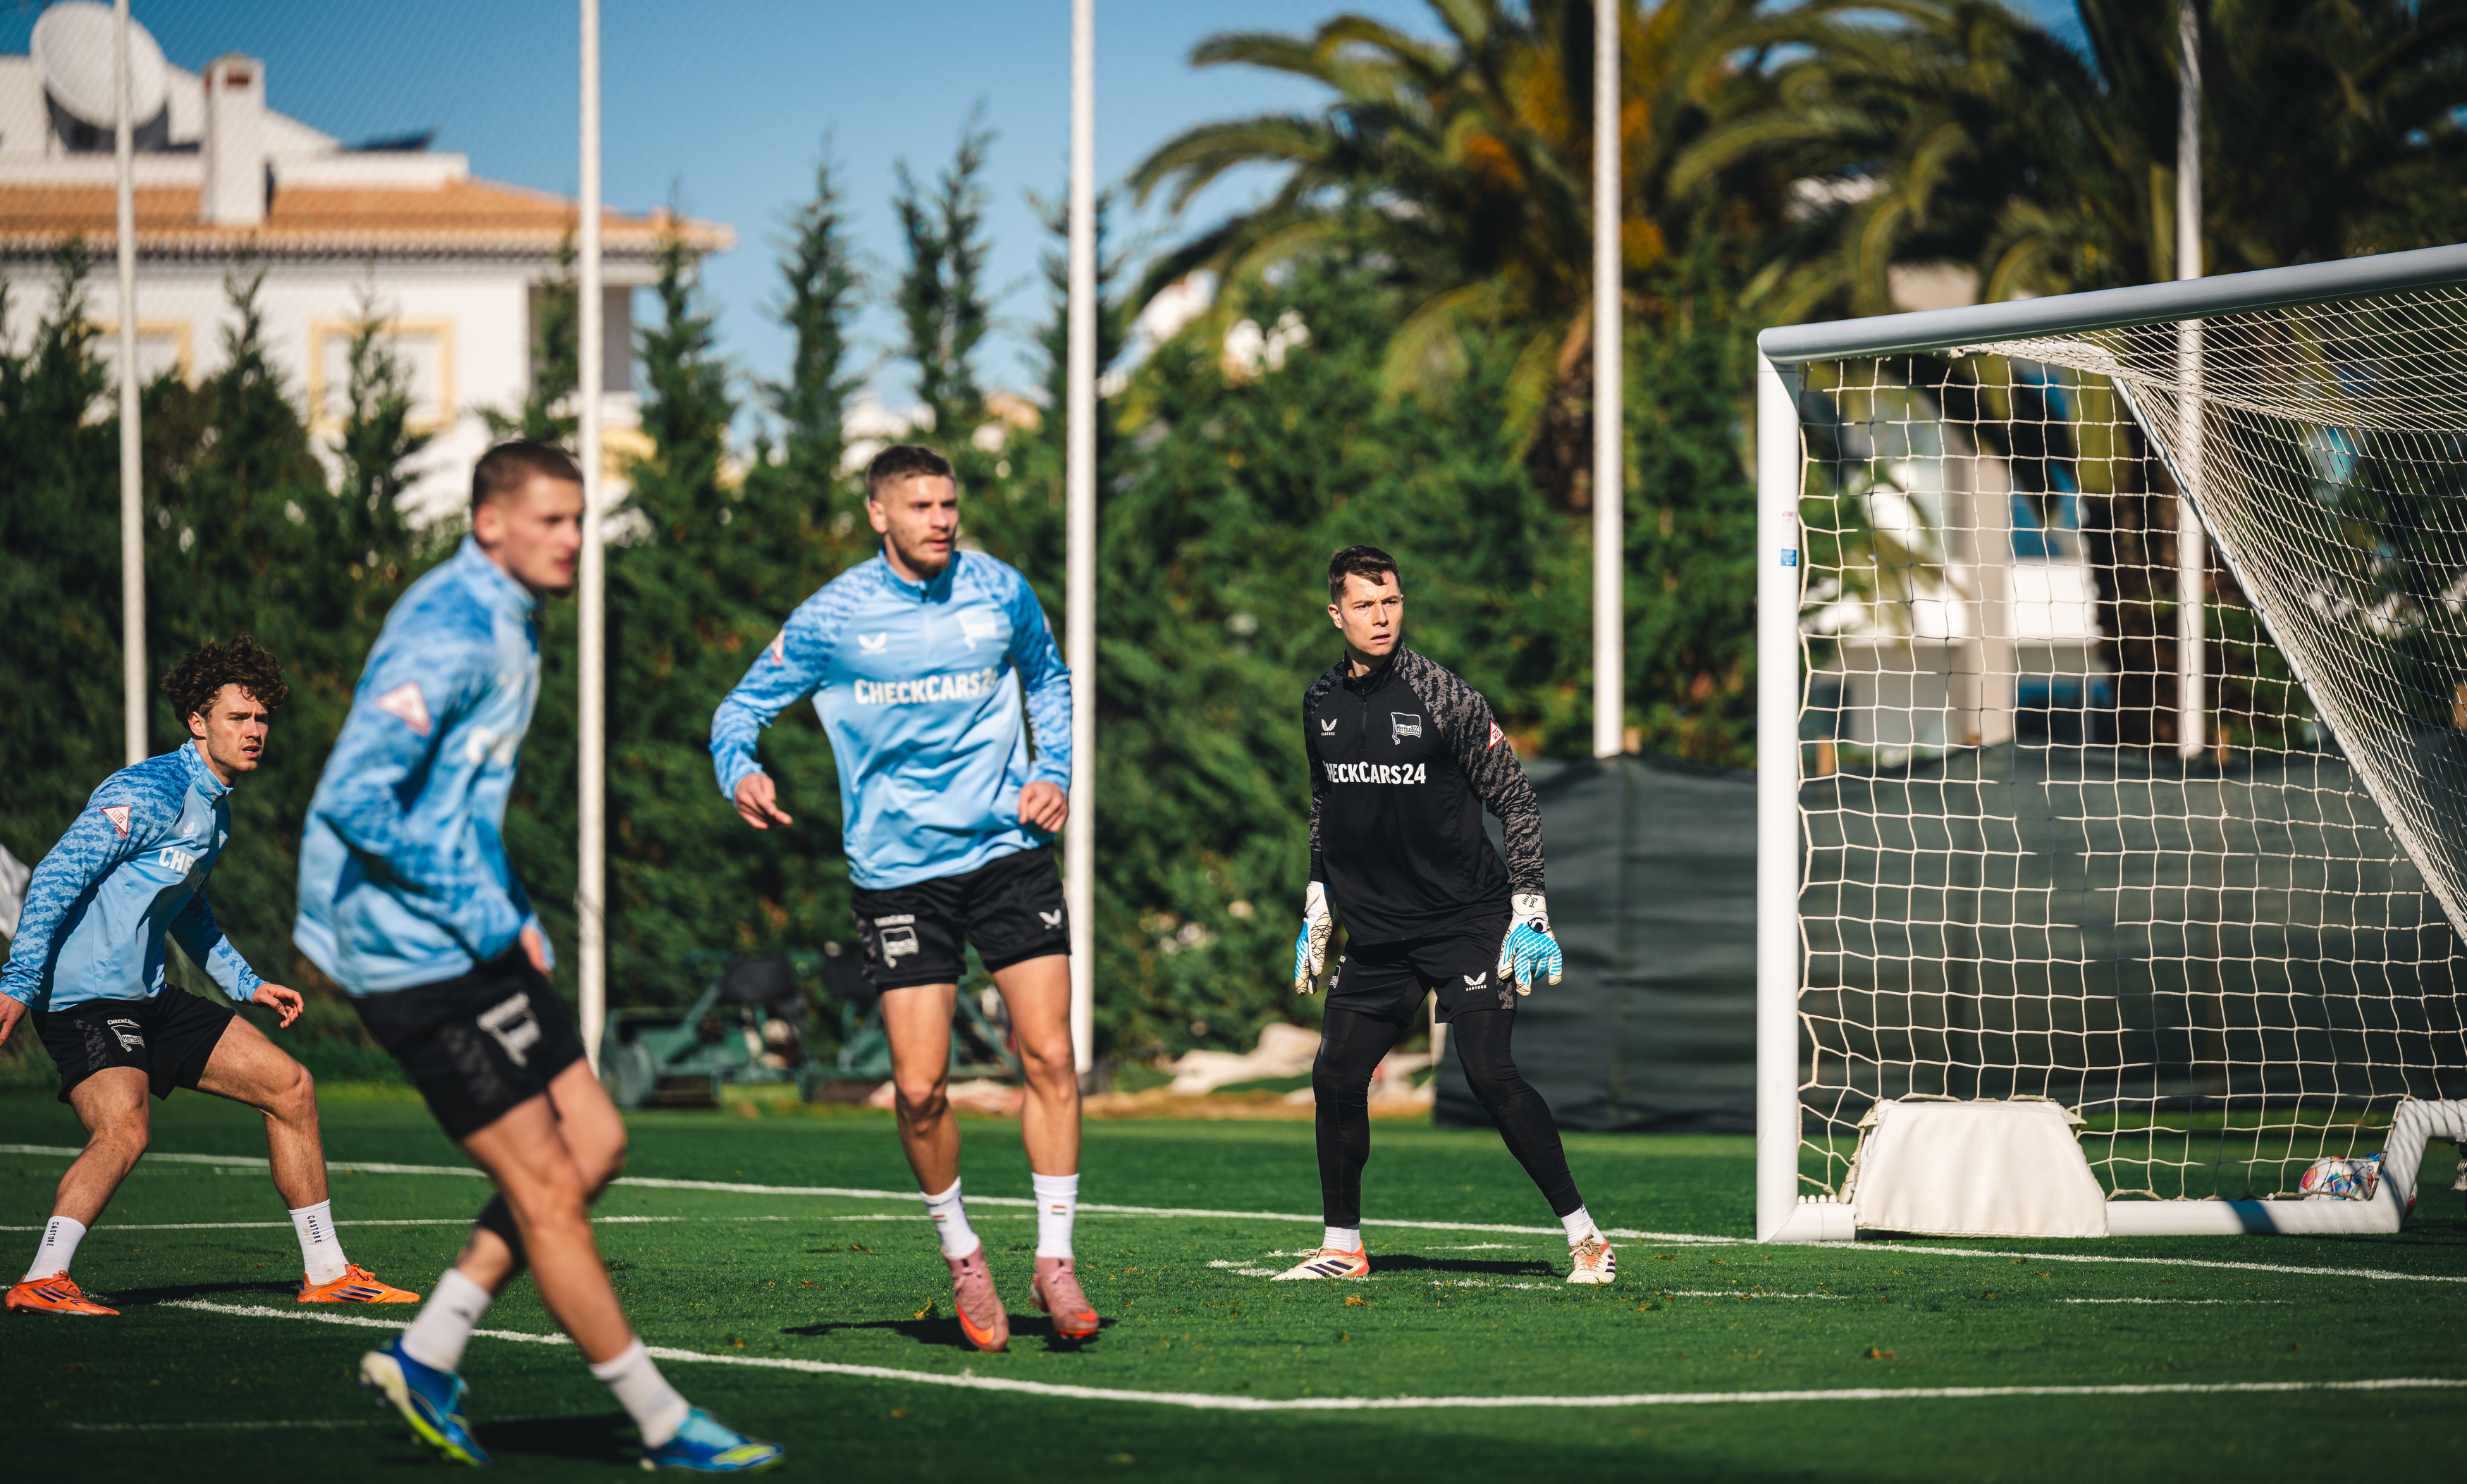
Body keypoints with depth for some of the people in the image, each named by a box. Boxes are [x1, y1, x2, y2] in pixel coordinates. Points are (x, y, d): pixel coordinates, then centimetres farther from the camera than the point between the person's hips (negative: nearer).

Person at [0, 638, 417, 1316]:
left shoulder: (216, 808, 16)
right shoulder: (151, 790, -15)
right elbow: (56, 878, -20)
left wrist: (247, 985, 33)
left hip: (148, 999, 10)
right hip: (84, 997, -10)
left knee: (289, 1086, 9)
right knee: (124, 1128, -33)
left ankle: (326, 1273, 16)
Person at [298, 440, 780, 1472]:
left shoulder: (503, 626, 14)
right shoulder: (449, 634, -18)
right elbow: (354, 800, -25)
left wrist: (508, 914, 17)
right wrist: (485, 916, -21)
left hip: (468, 937, 10)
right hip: (419, 955, -10)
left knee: (591, 1146, 8)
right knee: (544, 1185, -5)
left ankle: (425, 1358, 14)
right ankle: (662, 1425, 0)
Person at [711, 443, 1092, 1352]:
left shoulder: (1001, 593, 3)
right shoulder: (833, 618, -4)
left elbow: (1046, 679, 22)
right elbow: (743, 706, 4)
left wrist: (1052, 773, 7)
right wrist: (740, 773, -17)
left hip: (1008, 850, 2)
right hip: (899, 872, -2)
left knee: (1050, 1056, -8)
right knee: (920, 1089, -7)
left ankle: (1053, 1262, 1)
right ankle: (961, 1255, 17)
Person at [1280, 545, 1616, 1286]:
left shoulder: (1443, 695, -10)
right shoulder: (1321, 702, 7)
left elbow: (1516, 800, -6)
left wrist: (1530, 911, -10)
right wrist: (1316, 911, 21)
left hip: (1467, 921, -6)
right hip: (1377, 932, 6)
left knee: (1490, 1073, -16)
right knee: (1335, 1077, 2)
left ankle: (1584, 1237, -11)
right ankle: (1341, 1246, 18)